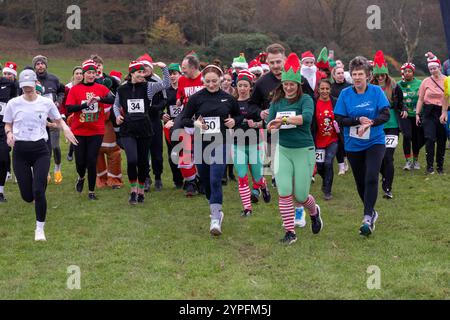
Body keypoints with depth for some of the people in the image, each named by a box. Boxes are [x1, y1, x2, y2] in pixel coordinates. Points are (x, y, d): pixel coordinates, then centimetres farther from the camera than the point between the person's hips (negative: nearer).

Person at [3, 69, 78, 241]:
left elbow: (58, 120, 13)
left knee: (38, 190, -14)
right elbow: (8, 125, 11)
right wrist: (9, 133, -12)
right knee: (27, 196, 1)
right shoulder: (13, 103, 1)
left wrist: (65, 128, -8)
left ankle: (40, 228, 3)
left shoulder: (46, 103, 1)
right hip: (20, 151, 1)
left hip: (40, 150, -1)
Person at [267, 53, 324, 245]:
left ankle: (314, 211, 37)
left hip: (304, 151, -3)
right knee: (284, 193, -7)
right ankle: (290, 232, 6)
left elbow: (307, 117, -27)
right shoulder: (277, 102, 5)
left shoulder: (305, 99, -7)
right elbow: (269, 125, -3)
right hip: (283, 150, 3)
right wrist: (274, 124, -26)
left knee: (300, 195, 1)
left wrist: (284, 119, -33)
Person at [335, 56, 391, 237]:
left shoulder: (376, 91, -5)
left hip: (375, 142, -2)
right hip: (353, 145, 2)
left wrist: (370, 122, -28)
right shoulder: (345, 94, -3)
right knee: (360, 182, 11)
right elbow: (339, 119, -6)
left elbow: (386, 114, -11)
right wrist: (358, 120, -21)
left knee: (371, 178, -18)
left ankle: (368, 218, -16)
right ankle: (372, 212, 32)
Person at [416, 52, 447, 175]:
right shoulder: (426, 81, 3)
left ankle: (440, 166, 18)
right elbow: (421, 99, 7)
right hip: (429, 113, 0)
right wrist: (417, 114, 3)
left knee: (442, 140, 6)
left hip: (443, 112, 0)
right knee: (430, 139, -10)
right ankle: (430, 166, -4)